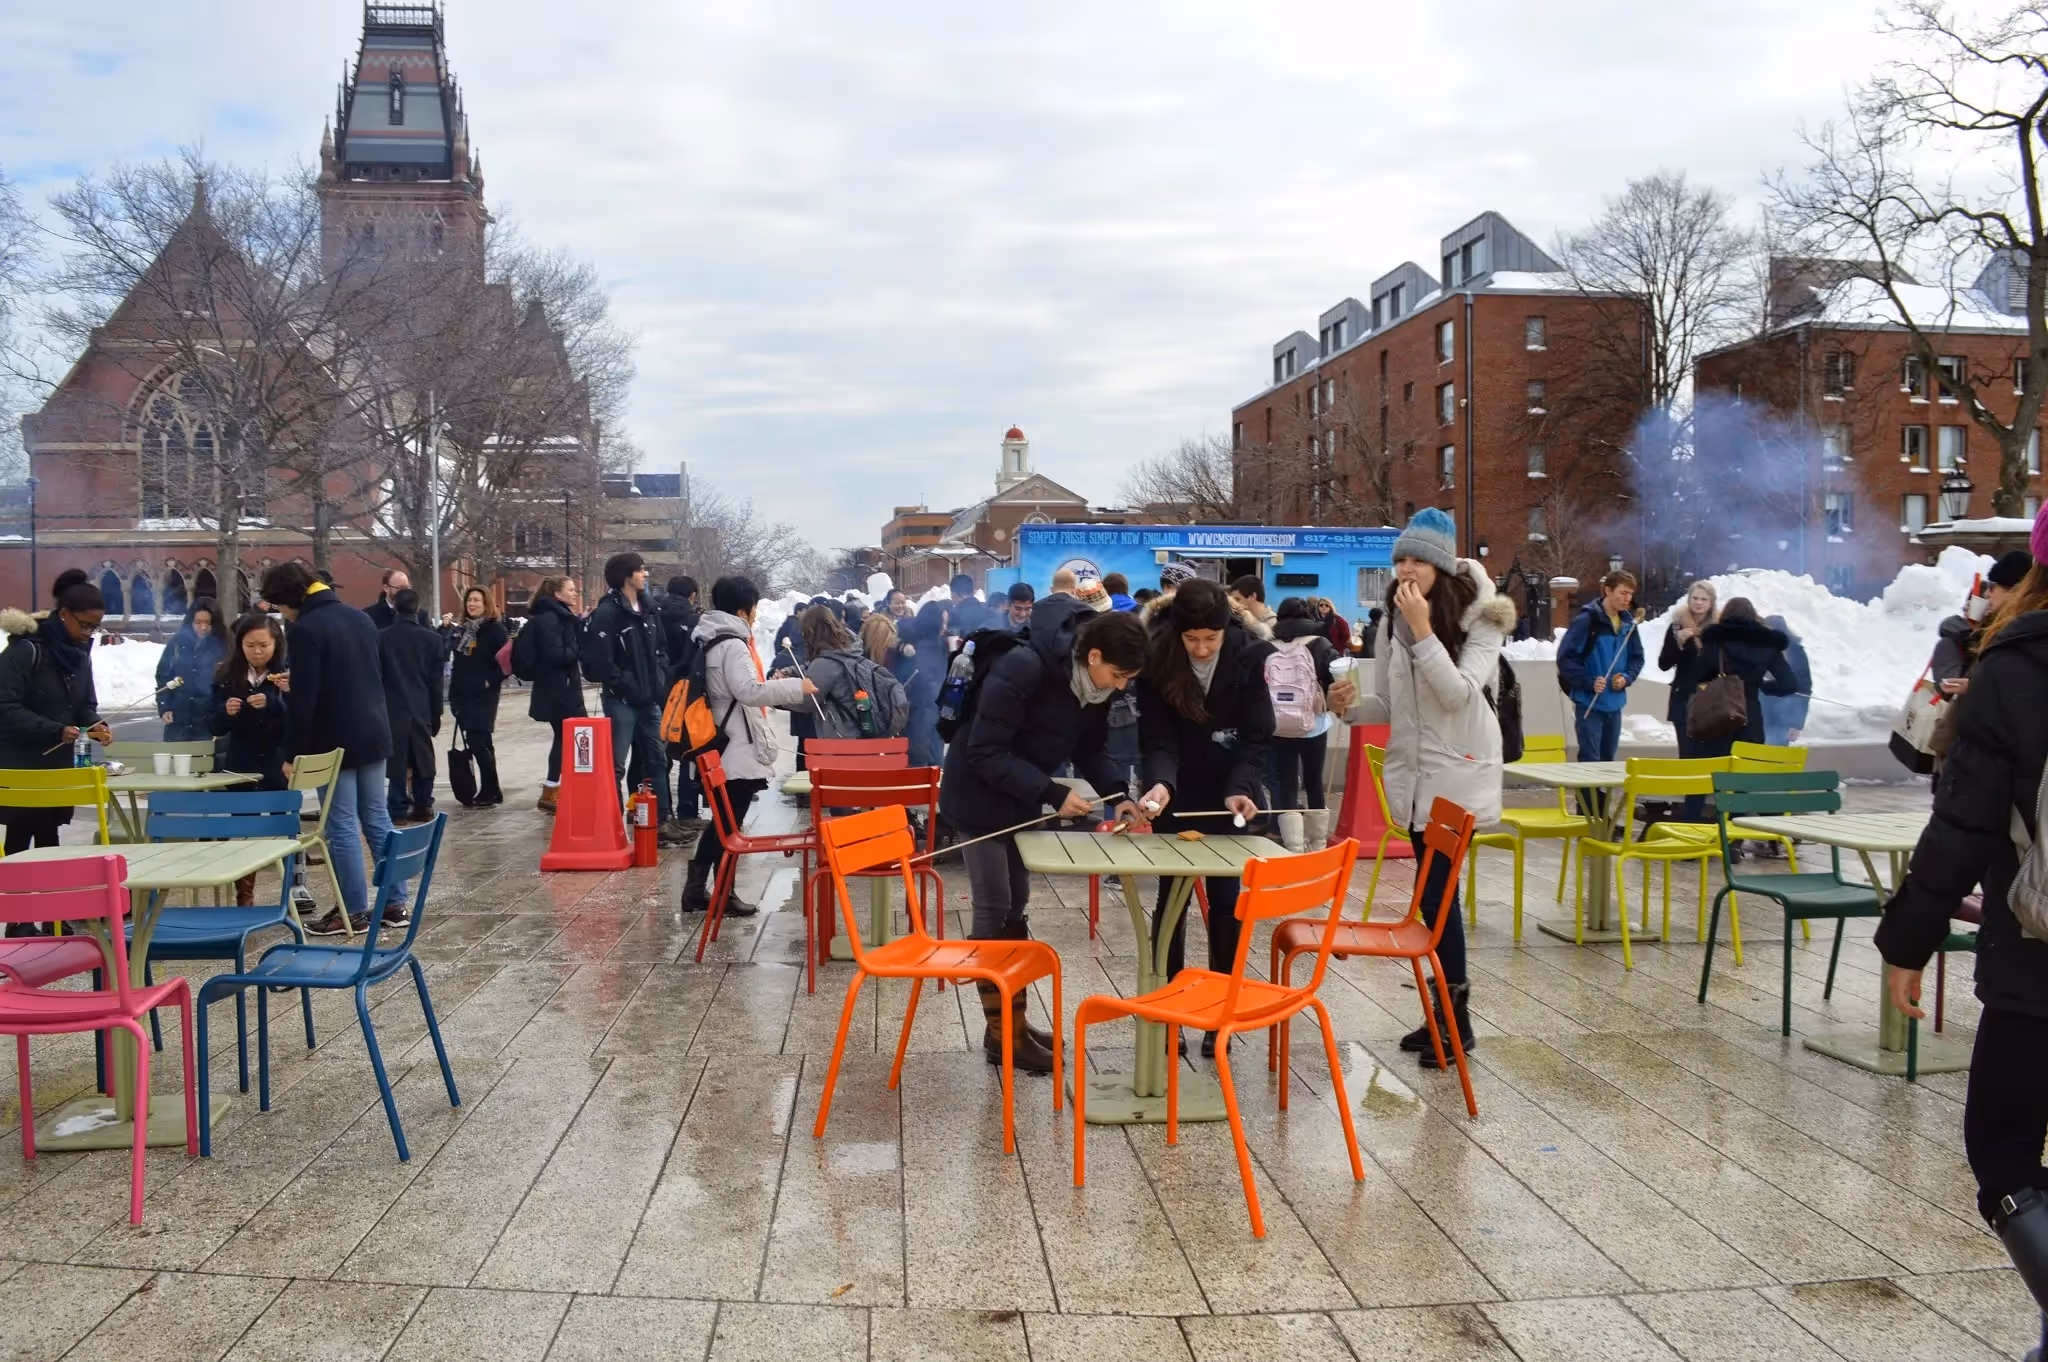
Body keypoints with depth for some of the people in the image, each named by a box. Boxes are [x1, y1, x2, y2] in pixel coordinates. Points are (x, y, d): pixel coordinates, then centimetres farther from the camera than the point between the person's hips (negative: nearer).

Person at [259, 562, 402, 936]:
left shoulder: (305, 630, -14)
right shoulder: (359, 617, 11)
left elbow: (303, 700, -18)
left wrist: (293, 753, -10)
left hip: (334, 742, -8)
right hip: (374, 734, 8)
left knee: (343, 826, -1)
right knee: (378, 819, 12)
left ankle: (354, 911, 4)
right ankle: (395, 903, 14)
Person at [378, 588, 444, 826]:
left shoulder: (381, 638, -4)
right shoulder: (431, 638, -1)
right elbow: (436, 682, 2)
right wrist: (436, 715, 9)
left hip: (392, 709, -1)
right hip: (421, 709, 1)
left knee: (397, 760, 2)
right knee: (422, 759, 9)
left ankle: (399, 810, 2)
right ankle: (423, 806, 11)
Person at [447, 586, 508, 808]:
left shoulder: (495, 628, -8)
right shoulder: (462, 629, 14)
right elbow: (457, 663, 17)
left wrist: (491, 681, -15)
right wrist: (454, 693, 12)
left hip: (483, 695, -7)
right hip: (464, 694, 7)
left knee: (478, 742, -10)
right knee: (480, 743, 10)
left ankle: (490, 793, -2)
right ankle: (491, 792, 15)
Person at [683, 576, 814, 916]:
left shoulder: (713, 640, 15)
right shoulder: (732, 645, -17)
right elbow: (748, 692, -26)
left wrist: (772, 684, 18)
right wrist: (795, 686, -19)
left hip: (725, 744, 10)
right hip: (738, 748, -10)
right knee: (730, 823, -2)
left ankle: (697, 888, 20)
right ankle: (723, 894, 6)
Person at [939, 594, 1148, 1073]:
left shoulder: (1094, 684, -6)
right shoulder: (1022, 669, -30)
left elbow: (1091, 750, 5)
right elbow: (986, 753, -28)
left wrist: (1120, 796, -13)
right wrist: (1053, 793, -31)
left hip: (1021, 802, 8)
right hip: (980, 798, -8)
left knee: (1015, 911, 13)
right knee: (994, 912, -4)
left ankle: (1014, 1022, 23)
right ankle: (1001, 1034, 6)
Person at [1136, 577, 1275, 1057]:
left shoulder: (1251, 654, -17)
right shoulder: (1156, 656, -18)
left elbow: (1256, 736, -14)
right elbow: (1157, 738, -18)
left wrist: (1241, 789, -29)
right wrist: (1160, 783, -37)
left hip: (1229, 794, 0)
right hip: (1177, 797, 0)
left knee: (1225, 899, 4)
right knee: (1172, 895, 4)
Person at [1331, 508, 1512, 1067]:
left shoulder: (1481, 619, -9)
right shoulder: (1393, 622, 6)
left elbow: (1459, 694, -22)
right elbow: (1390, 706, 8)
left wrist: (1423, 632, -27)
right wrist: (1354, 705, -13)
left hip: (1458, 773, -6)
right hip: (1413, 774, 6)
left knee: (1437, 892, -9)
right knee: (1436, 892, 11)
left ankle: (1456, 1018, 2)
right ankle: (1445, 1010, 21)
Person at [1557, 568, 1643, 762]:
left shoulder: (1628, 622, 6)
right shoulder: (1587, 620, -13)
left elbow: (1637, 657, 16)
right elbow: (1565, 658, -14)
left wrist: (1627, 678, -3)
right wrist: (1589, 681, -21)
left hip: (1615, 703, 6)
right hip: (1589, 702, -6)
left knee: (1607, 760, 14)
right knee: (1590, 760, -6)